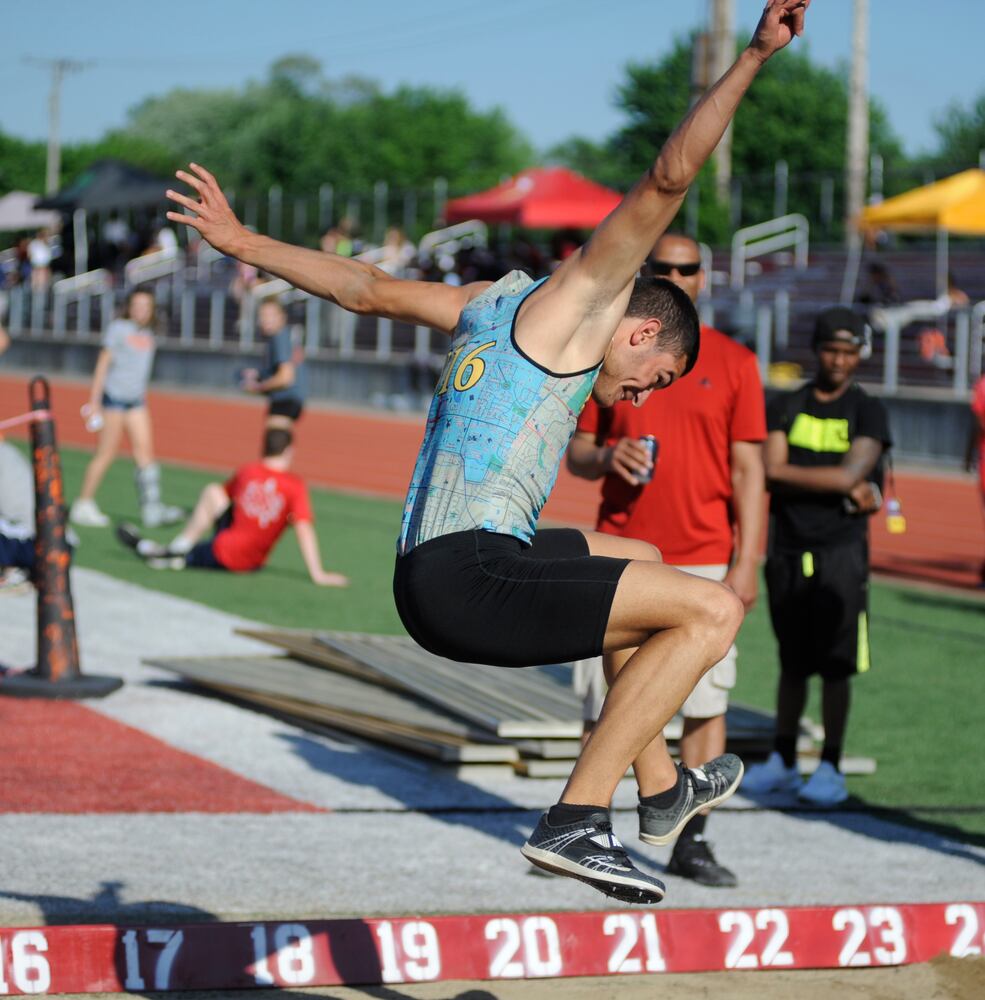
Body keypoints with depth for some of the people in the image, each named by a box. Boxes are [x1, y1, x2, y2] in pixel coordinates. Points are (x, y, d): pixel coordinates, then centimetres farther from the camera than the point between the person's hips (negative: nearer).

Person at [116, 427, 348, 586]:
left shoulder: (246, 472, 0)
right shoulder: (295, 486, -9)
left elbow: (223, 492, 20)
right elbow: (304, 530, -17)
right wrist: (318, 575, -19)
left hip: (222, 553, -1)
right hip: (252, 562, 1)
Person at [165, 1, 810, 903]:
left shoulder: (493, 303, 24)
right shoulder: (581, 297, 0)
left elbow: (368, 288, 26)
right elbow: (668, 179, -10)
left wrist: (241, 242, 33)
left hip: (429, 572, 10)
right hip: (471, 578, -10)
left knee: (643, 565, 31)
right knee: (714, 610, -11)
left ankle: (661, 793, 37)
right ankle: (575, 820, -12)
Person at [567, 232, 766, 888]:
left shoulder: (734, 362, 5)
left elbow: (749, 470, 2)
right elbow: (577, 452, 13)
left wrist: (747, 563, -6)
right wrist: (605, 457, -12)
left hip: (705, 563, -1)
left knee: (708, 703, -3)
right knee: (609, 700, 2)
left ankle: (690, 844, 3)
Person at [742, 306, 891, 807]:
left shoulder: (867, 412, 0)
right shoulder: (786, 407, 7)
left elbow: (850, 475, -14)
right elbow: (770, 473, -7)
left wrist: (789, 473, -8)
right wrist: (843, 488, -14)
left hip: (841, 549, -3)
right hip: (787, 549, 3)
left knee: (835, 666, -1)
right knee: (793, 662, 11)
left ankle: (830, 769, 5)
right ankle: (782, 761, 19)